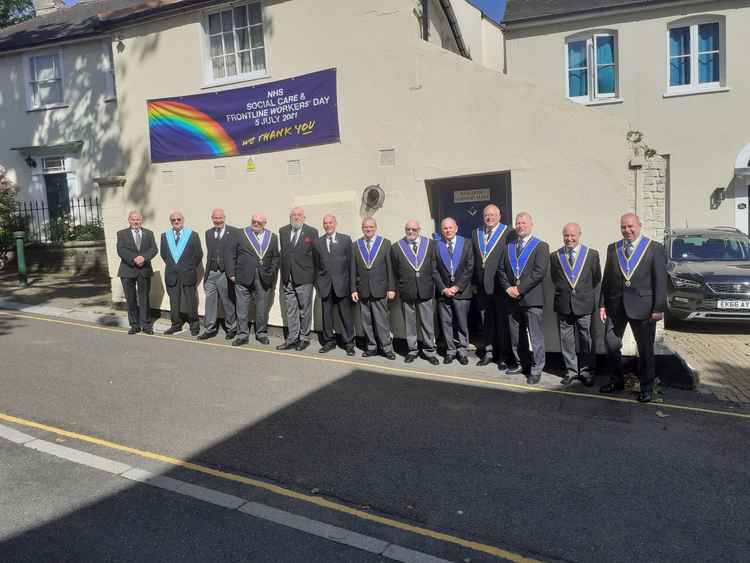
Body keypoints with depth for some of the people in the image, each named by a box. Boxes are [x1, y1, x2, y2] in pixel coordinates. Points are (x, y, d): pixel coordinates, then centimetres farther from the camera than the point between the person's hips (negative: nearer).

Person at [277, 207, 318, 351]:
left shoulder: (312, 232, -2)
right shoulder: (283, 231, 10)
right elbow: (282, 252, 12)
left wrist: (315, 275, -3)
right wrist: (283, 273, 8)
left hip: (304, 278, -3)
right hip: (287, 278, 4)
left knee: (305, 310, 6)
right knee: (290, 310, 9)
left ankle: (304, 338, 18)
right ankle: (292, 339, 16)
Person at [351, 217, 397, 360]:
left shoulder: (385, 243, 4)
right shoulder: (356, 245, 10)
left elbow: (390, 267, 1)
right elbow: (353, 269, 9)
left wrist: (391, 288, -4)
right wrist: (354, 289, 3)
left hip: (379, 289, -2)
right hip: (362, 289, 3)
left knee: (382, 320, -3)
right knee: (366, 321, 6)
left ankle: (387, 348, 7)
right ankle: (371, 347, 16)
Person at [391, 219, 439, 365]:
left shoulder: (429, 244, 5)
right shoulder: (396, 248, 3)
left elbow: (434, 267, 7)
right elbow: (395, 272, 7)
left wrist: (432, 286, 3)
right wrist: (399, 288, 4)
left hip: (425, 291, 0)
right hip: (406, 292, 0)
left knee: (428, 323, 5)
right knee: (409, 323, 9)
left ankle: (429, 351, 16)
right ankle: (412, 350, 21)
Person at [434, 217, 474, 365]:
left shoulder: (466, 244, 2)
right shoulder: (436, 246, 4)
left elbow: (469, 268, -2)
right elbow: (435, 270, 3)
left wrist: (457, 287, -9)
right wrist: (443, 288, -7)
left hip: (461, 291, -1)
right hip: (443, 291, 1)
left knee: (462, 323, 4)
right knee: (446, 323, 5)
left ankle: (462, 351, 16)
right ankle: (450, 351, 16)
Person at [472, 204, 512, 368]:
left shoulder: (507, 233, -6)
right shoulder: (476, 233, 12)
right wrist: (475, 281, 10)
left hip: (500, 285, -5)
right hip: (482, 285, 5)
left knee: (502, 321, 2)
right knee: (486, 321, 13)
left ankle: (503, 356, 13)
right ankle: (488, 352, 25)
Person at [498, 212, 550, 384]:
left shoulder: (541, 246, 0)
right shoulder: (509, 246, 16)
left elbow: (540, 271, -11)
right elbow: (501, 270, 13)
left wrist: (520, 289, -14)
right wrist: (508, 288, -3)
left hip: (532, 298, -5)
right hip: (512, 299, 5)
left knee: (536, 336, -3)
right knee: (516, 336, 12)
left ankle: (536, 369, 5)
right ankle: (519, 364, 25)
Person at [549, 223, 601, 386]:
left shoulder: (592, 254, 0)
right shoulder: (555, 256, 4)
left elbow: (596, 279, 9)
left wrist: (585, 294, 11)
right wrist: (564, 292, 10)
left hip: (584, 305, -1)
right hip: (563, 305, 2)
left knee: (585, 339, 5)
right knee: (566, 339, 6)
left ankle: (585, 371, 18)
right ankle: (571, 370, 19)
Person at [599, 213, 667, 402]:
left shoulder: (655, 248, -2)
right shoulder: (613, 249, 8)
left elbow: (660, 280, -5)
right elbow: (606, 279, 10)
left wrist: (658, 308, -10)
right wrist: (602, 304, 5)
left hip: (641, 306, -3)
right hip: (616, 305, 3)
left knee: (645, 348, 6)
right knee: (611, 344, 8)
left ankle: (646, 387, 21)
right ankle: (617, 380, 26)